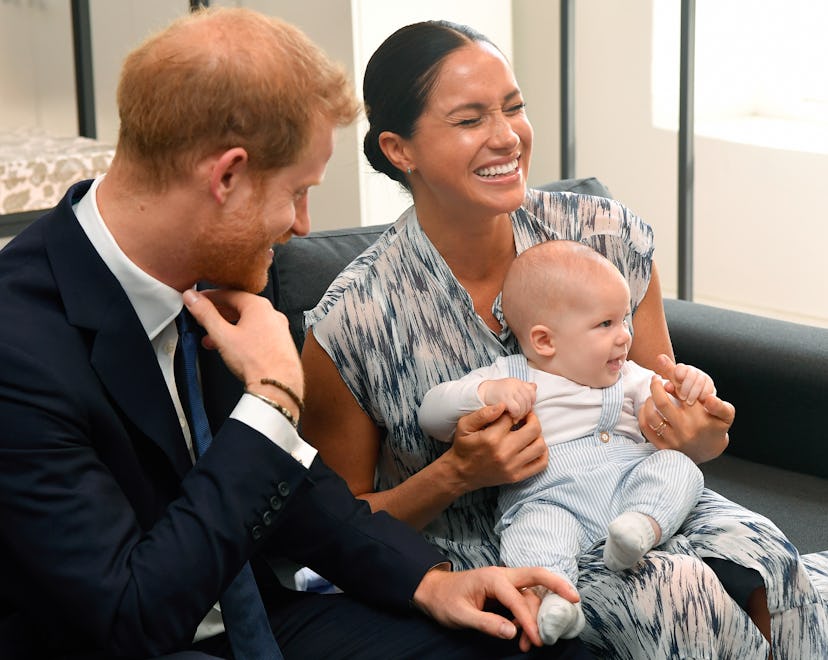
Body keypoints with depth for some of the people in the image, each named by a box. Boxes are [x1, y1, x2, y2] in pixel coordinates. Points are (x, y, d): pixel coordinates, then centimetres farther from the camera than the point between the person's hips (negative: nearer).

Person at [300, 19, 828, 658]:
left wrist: (699, 437, -15)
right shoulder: (352, 321, -14)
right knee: (674, 588, -31)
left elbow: (660, 420, 9)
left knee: (755, 552, -29)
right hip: (472, 556, -3)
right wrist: (455, 475, -20)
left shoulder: (609, 239, -5)